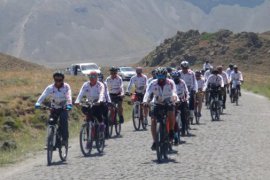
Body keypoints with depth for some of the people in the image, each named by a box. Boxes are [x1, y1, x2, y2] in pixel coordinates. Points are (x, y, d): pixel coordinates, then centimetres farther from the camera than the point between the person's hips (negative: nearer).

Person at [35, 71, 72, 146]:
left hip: (63, 108, -2)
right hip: (54, 108, 2)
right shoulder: (50, 88, -12)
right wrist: (38, 103, -45)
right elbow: (43, 95, -27)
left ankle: (65, 138, -19)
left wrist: (69, 104, -49)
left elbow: (69, 96, -29)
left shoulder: (66, 87, -13)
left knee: (63, 120, -27)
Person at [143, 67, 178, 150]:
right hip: (157, 103, 1)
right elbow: (148, 93, -26)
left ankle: (171, 131, -6)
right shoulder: (153, 84, -14)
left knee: (171, 114, -32)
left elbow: (174, 92, -30)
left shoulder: (170, 83, -16)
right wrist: (145, 101, -46)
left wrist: (174, 98, -53)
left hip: (168, 103, -1)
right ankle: (154, 141, -8)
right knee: (153, 120, -16)